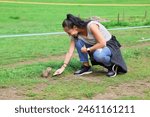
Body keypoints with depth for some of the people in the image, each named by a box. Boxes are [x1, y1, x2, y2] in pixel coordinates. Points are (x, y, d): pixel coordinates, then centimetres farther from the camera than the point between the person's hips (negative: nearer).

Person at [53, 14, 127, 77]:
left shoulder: (91, 26, -28)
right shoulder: (76, 34, -7)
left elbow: (102, 43, -30)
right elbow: (70, 52, -5)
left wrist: (87, 49, -22)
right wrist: (63, 67, -10)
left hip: (109, 46, -7)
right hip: (95, 46, 7)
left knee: (98, 55, -40)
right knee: (78, 40, -14)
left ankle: (112, 66, -8)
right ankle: (86, 66, -3)